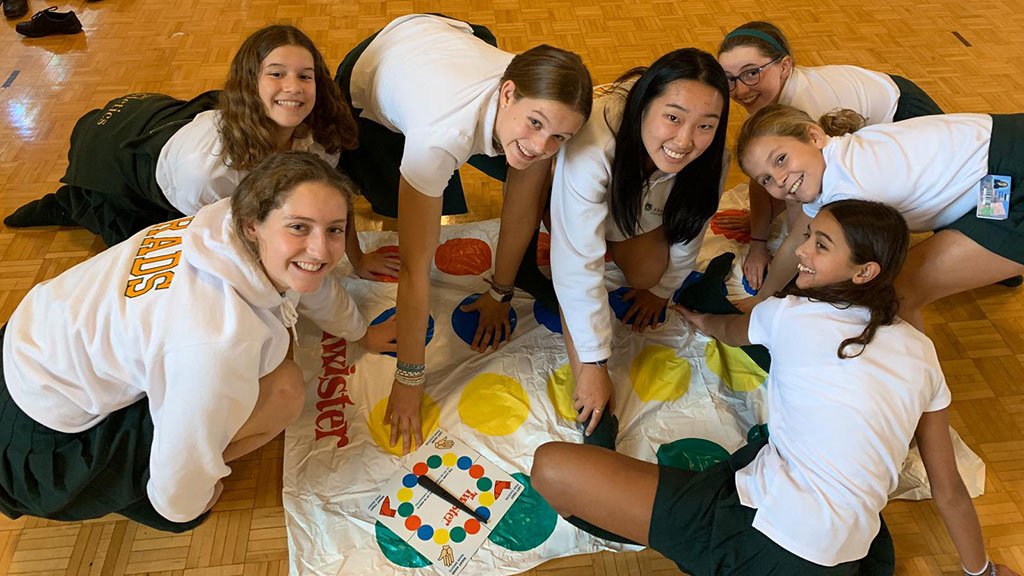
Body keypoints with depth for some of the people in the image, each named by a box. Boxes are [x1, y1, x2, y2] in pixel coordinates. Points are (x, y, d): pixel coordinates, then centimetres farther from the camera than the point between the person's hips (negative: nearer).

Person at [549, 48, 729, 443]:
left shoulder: (713, 159, -33)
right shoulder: (593, 147, -47)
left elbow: (690, 227, -12)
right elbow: (579, 267, -44)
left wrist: (664, 287, 2)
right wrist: (593, 365, -38)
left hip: (645, 212, 4)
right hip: (590, 201, -4)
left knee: (647, 274, -15)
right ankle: (593, 411, -21)